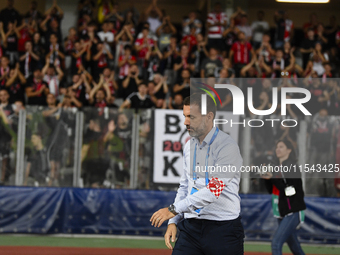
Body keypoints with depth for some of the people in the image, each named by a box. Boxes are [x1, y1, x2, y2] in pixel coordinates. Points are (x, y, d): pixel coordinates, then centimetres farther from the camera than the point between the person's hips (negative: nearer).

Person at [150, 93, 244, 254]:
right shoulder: (189, 146, 13)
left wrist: (174, 209, -20)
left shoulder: (228, 146, -13)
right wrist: (173, 221, 11)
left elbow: (214, 190, -21)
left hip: (223, 229, -6)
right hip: (190, 227, 6)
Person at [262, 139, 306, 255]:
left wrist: (272, 178, -23)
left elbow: (289, 190, -19)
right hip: (282, 213, 8)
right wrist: (267, 177, -2)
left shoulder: (293, 168, -11)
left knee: (276, 243, -19)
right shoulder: (276, 167, 13)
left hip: (293, 212, -8)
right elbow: (271, 190, 14)